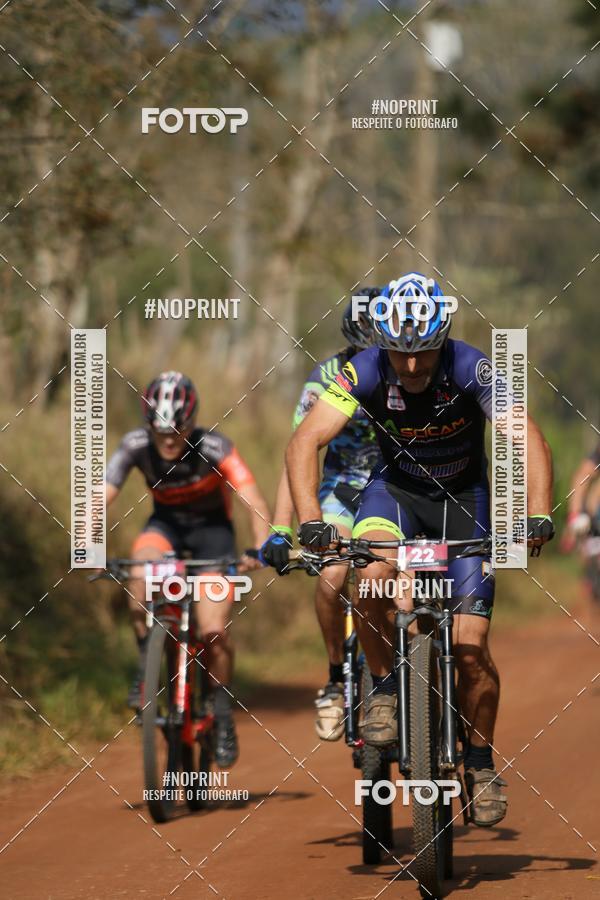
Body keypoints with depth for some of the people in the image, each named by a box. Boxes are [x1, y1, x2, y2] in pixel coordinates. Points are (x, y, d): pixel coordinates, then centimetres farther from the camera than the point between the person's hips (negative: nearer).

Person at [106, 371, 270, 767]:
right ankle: (148, 665, -11)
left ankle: (223, 712, 8)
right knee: (141, 578, -32)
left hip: (212, 527, -2)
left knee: (214, 630, -16)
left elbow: (255, 502, -35)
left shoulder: (213, 448, -29)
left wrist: (261, 548, -53)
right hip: (165, 523, 2)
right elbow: (100, 498, -29)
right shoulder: (135, 446, -22)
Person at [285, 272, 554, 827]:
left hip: (462, 496, -1)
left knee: (470, 648, -8)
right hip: (396, 489, 1)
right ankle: (385, 687, -8)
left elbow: (528, 439, -35)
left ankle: (481, 763, 13)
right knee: (372, 577, -32)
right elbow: (305, 442, -30)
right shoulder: (366, 372, -24)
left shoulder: (471, 369, -27)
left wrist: (538, 515, -51)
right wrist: (310, 522, -45)